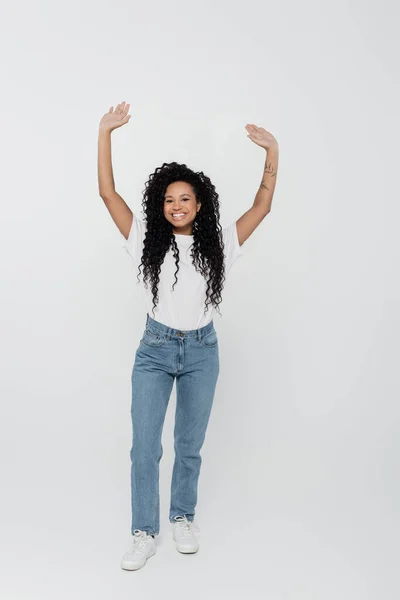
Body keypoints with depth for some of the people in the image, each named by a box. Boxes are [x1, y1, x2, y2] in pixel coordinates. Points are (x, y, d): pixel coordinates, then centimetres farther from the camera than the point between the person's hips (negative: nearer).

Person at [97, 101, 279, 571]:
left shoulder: (217, 244, 0)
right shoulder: (146, 240, -2)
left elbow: (262, 206, -3)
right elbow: (107, 192, -7)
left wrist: (272, 152, -12)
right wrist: (105, 132, -12)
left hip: (202, 351, 1)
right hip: (155, 349, -1)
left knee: (190, 444, 13)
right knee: (144, 447, 0)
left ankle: (183, 518, 33)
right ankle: (144, 533, 16)